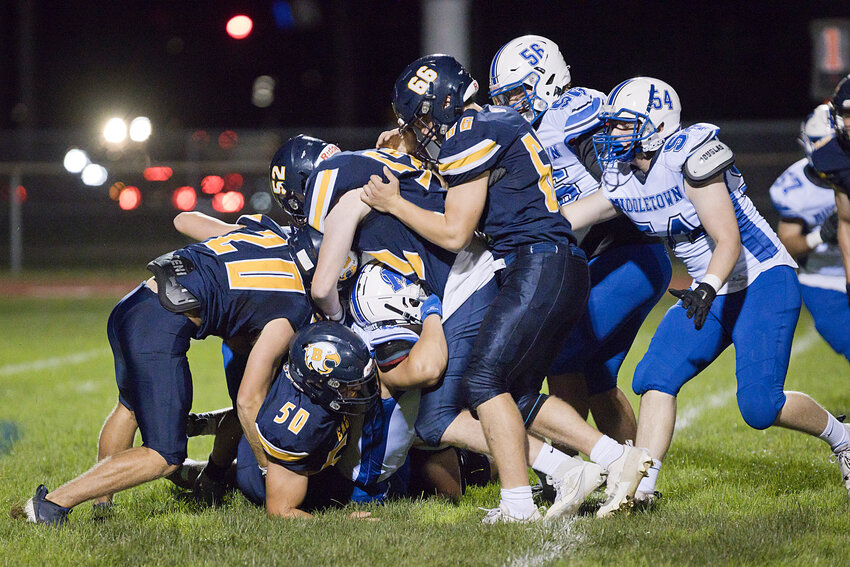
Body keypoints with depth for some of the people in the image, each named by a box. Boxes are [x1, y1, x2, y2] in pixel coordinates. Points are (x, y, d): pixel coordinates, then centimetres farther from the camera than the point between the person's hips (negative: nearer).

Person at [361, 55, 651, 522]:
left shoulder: (472, 136, -10)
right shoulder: (499, 121, 18)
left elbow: (454, 234, -10)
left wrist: (393, 203, 1)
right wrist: (409, 146, 24)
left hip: (539, 267, -10)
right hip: (562, 272, 10)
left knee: (484, 379, -10)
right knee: (519, 394, 12)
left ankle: (518, 505, -13)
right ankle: (617, 459, 7)